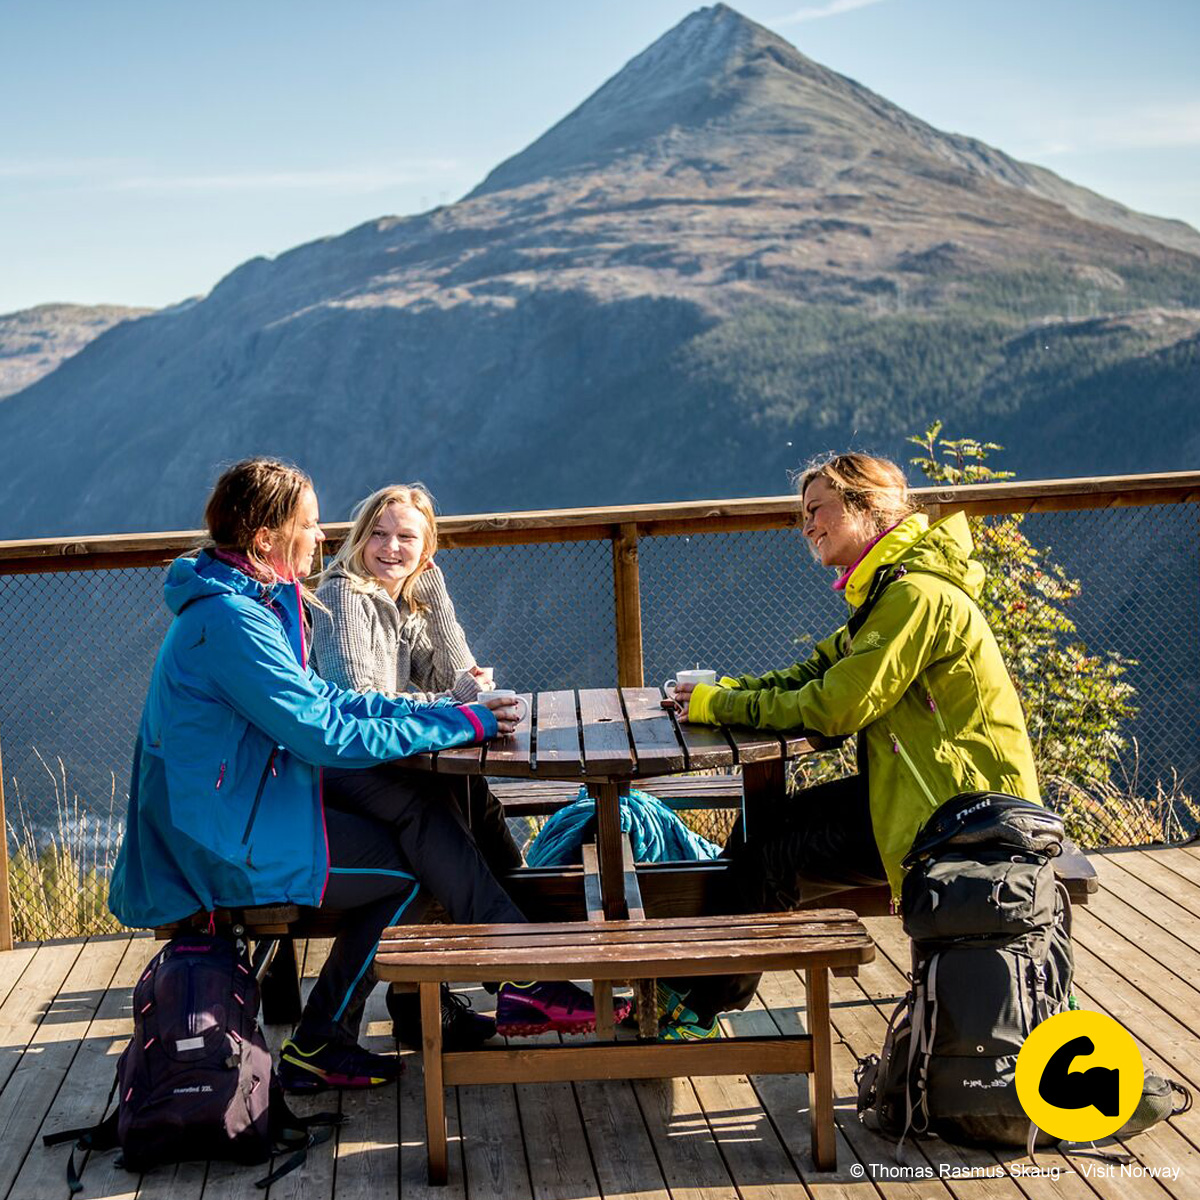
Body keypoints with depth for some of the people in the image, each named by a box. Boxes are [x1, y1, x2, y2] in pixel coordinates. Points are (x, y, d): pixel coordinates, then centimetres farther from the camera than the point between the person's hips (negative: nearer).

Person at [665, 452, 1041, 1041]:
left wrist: (722, 705, -13)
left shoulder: (918, 595, -20)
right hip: (918, 788, 10)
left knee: (765, 857, -10)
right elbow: (816, 672, 12)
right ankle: (699, 993, 6)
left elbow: (838, 706, -22)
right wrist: (720, 689, -3)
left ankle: (695, 1009, 7)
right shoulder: (888, 590, 14)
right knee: (762, 825, 1)